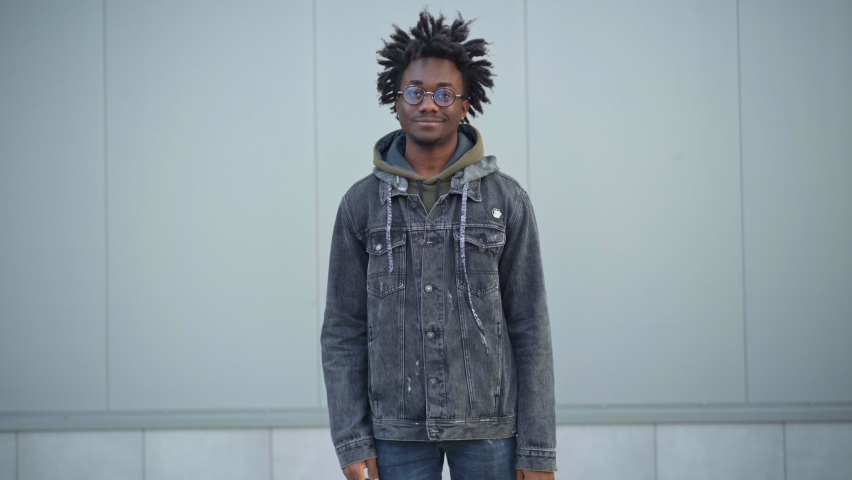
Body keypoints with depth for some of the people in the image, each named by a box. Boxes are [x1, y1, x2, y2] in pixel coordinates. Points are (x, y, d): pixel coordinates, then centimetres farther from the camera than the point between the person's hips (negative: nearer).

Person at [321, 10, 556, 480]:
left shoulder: (506, 199, 1)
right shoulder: (361, 203, 3)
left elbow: (529, 329, 0)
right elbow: (343, 331, 4)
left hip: (488, 430, -1)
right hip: (397, 432, 1)